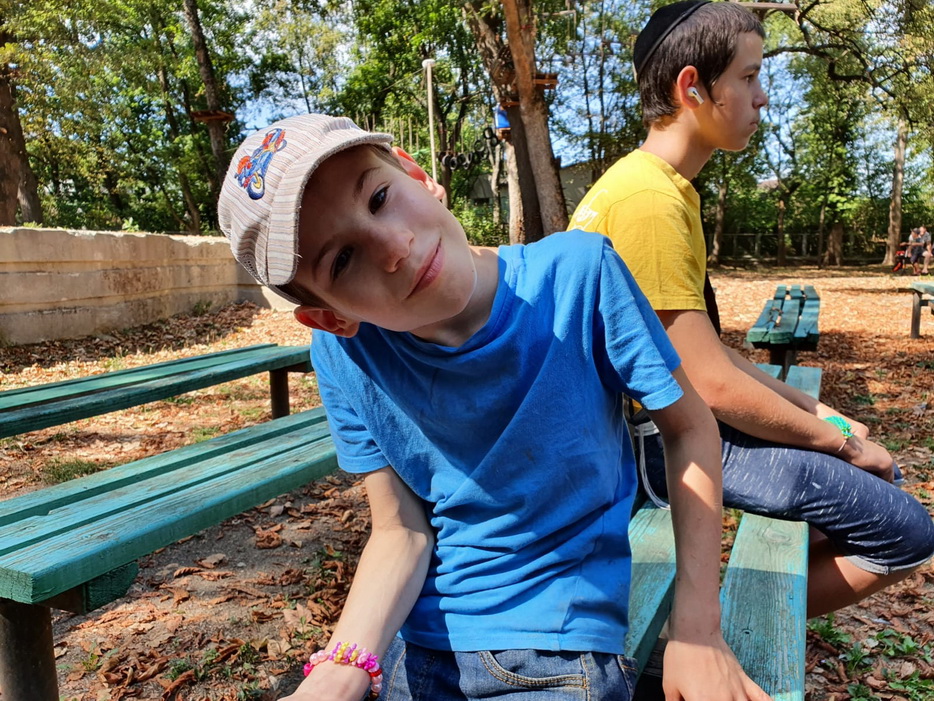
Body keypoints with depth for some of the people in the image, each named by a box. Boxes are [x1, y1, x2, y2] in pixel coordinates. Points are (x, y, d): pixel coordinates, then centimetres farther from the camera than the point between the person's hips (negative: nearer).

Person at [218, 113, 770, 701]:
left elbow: (690, 427, -10)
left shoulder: (579, 272, -21)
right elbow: (402, 532, -10)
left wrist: (697, 631, -14)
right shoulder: (345, 355, -15)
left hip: (560, 646, -1)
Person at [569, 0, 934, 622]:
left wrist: (813, 408, 10)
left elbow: (705, 348, 14)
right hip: (657, 440, -10)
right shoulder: (648, 199, -21)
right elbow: (715, 386, -22)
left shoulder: (669, 190, 12)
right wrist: (841, 441, -6)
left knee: (876, 473, 19)